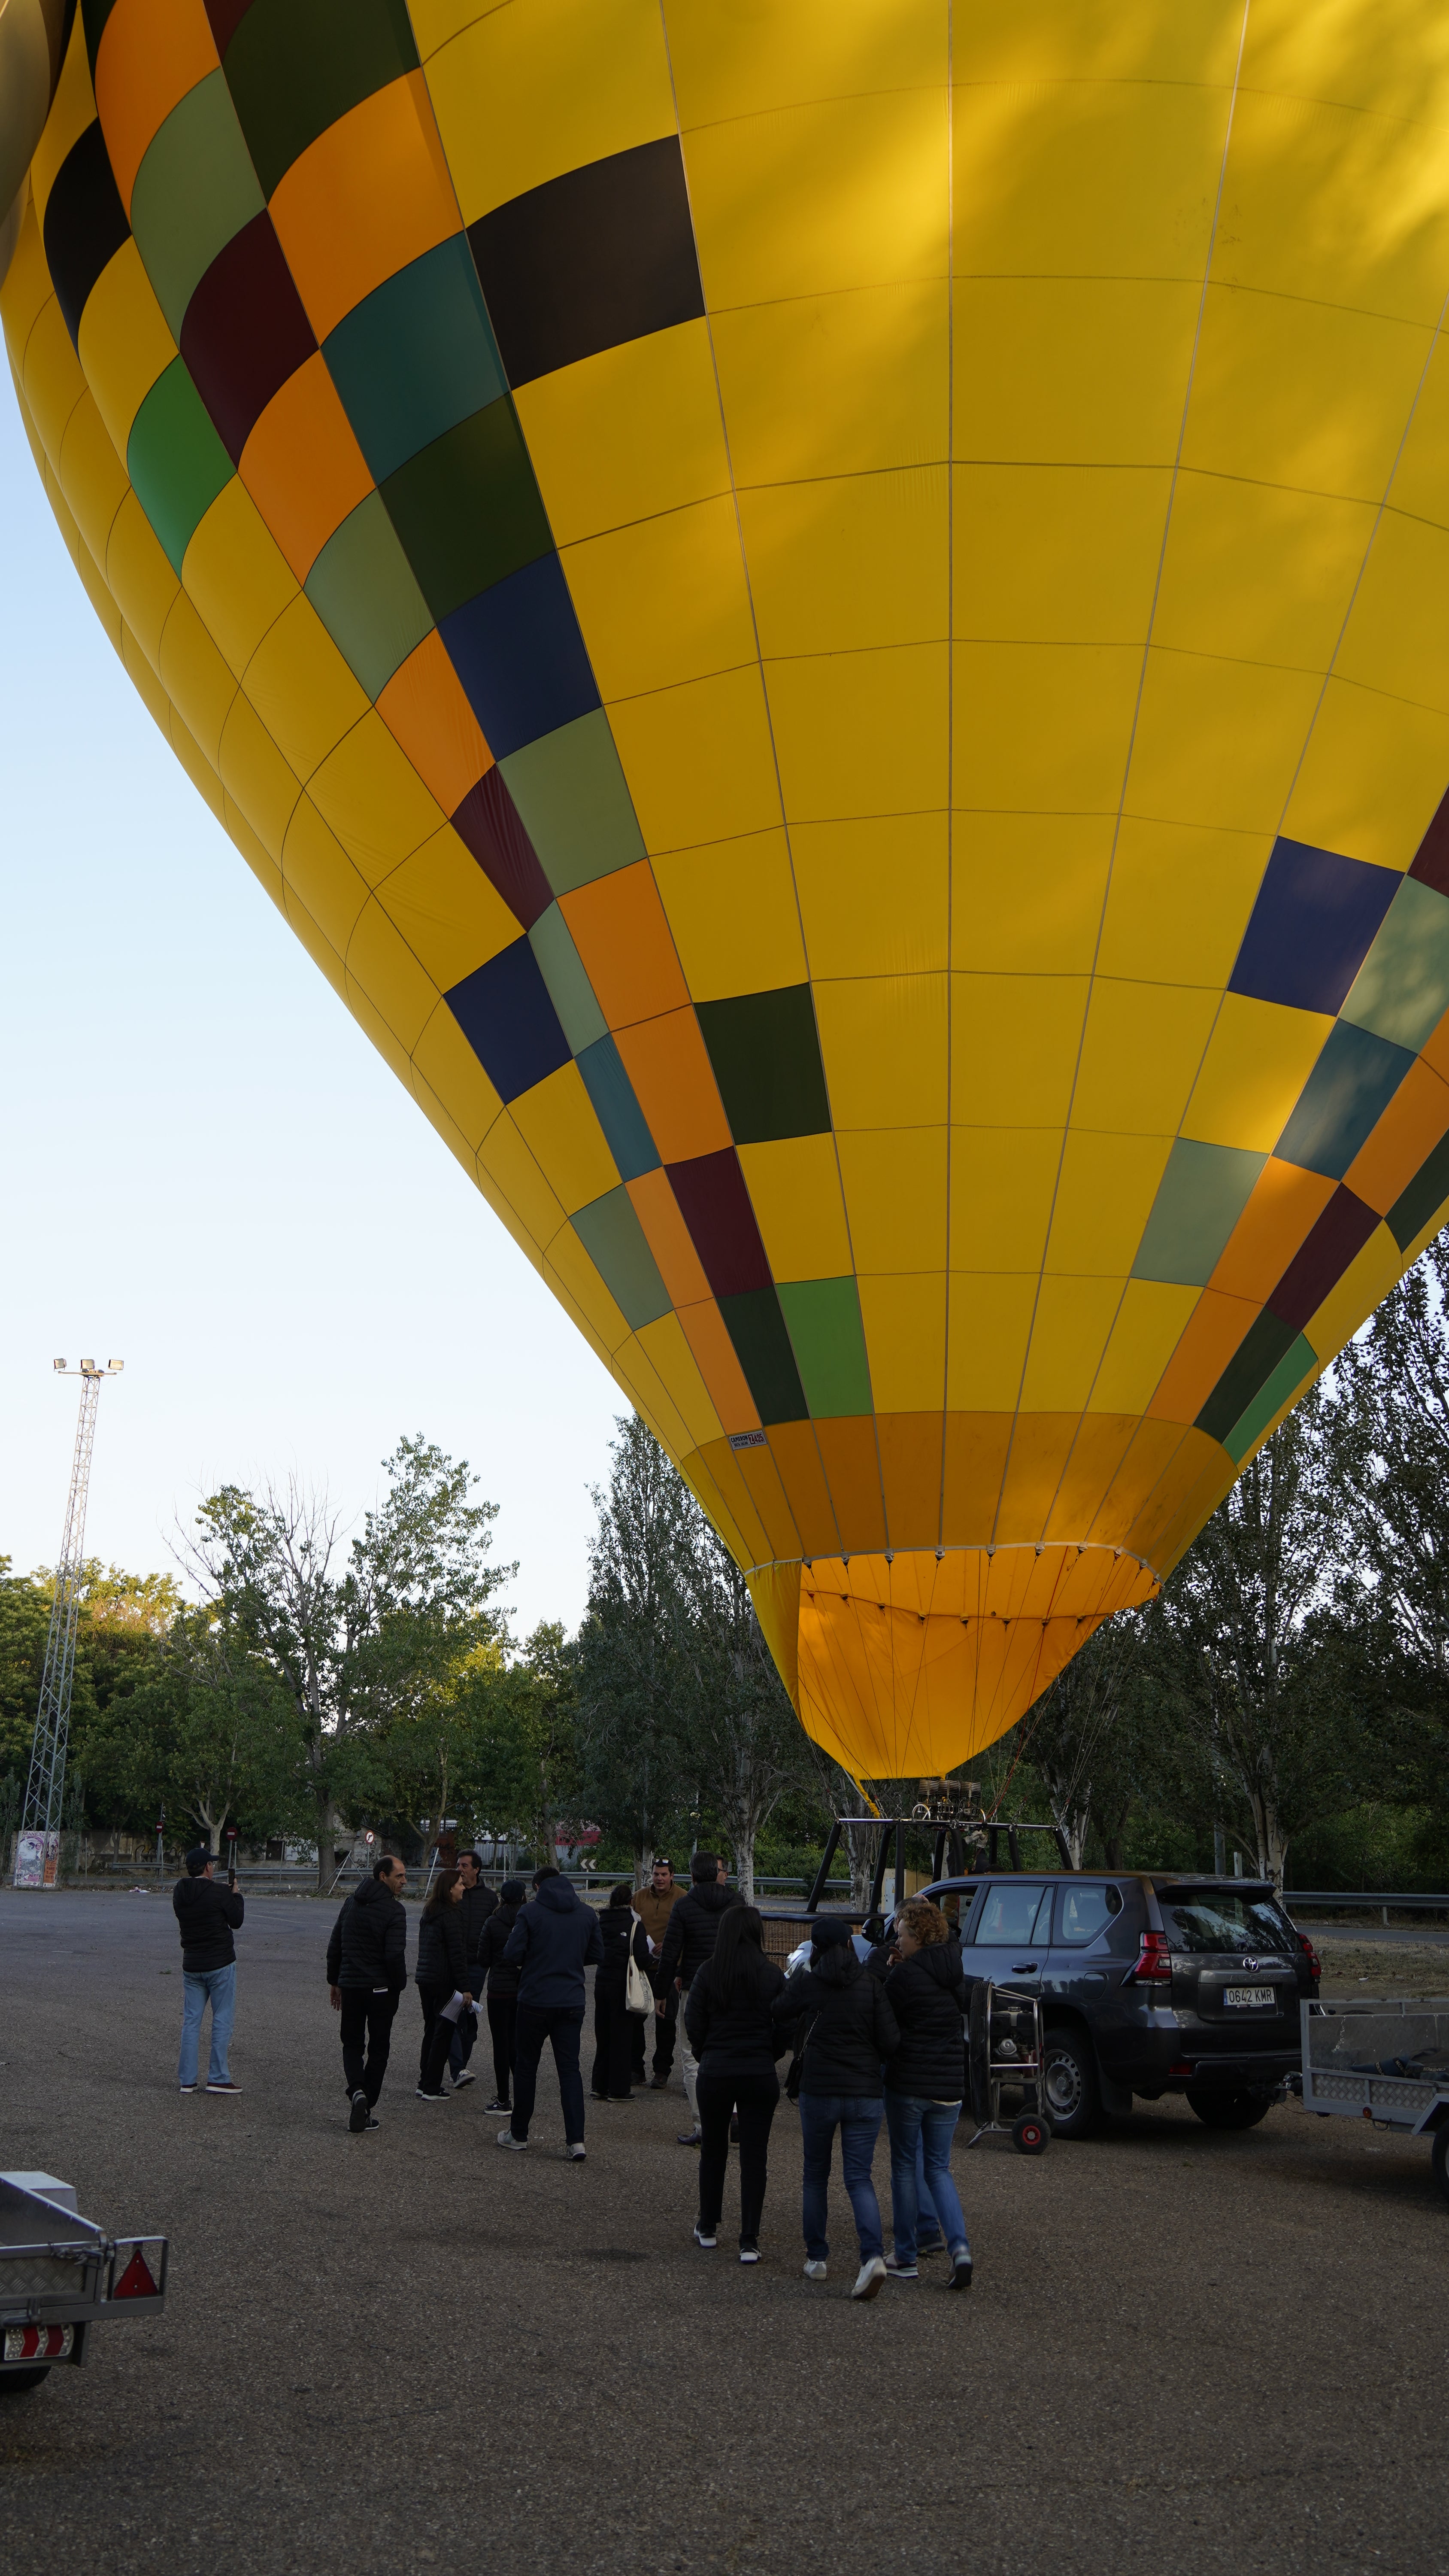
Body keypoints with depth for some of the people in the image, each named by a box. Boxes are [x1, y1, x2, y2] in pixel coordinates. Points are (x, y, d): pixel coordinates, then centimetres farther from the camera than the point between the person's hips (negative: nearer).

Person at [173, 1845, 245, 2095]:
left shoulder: (179, 1893, 0)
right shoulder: (219, 1893, -15)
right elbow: (237, 1921, -5)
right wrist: (236, 1894, 8)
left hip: (191, 1966, 5)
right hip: (220, 1964, -5)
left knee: (191, 2021, 10)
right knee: (222, 2021, 2)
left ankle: (187, 2080, 11)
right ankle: (218, 2079, 1)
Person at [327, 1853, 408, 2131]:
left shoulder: (352, 1902, 7)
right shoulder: (393, 1910, -14)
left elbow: (335, 1946, 12)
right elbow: (395, 1955, -20)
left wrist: (335, 1982, 20)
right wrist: (400, 1986, -4)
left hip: (350, 1986, 4)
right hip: (381, 1990, -4)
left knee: (352, 2044, 15)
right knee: (378, 2048, 9)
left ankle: (356, 2091, -11)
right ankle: (367, 2110, 10)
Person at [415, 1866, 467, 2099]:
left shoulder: (429, 1912, 12)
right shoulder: (449, 1915, -15)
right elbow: (456, 1954, -18)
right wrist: (465, 1988, -16)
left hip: (425, 1978, 8)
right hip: (443, 1981, -8)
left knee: (430, 2031, 16)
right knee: (443, 2033, -1)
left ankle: (425, 2084, 20)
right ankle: (431, 2089, 1)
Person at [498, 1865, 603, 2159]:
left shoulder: (531, 1912, -8)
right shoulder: (588, 1914, 4)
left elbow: (512, 1953, -12)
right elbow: (597, 1955, 9)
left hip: (535, 2002, -3)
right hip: (572, 2002, 3)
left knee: (526, 2067, 12)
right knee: (570, 2068, 5)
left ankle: (519, 2135, 21)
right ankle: (576, 2142, -3)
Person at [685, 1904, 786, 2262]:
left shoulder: (708, 1973, -6)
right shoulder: (773, 1976, -5)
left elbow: (693, 2023, -2)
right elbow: (784, 2029, -2)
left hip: (715, 2072, 0)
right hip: (760, 2074, 0)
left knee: (713, 2150, 17)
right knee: (755, 2154, 7)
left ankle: (708, 2229, 28)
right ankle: (749, 2241, 5)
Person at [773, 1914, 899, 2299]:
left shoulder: (807, 1983, -5)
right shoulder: (871, 1985, -2)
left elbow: (778, 2013, 14)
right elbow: (891, 2041, -5)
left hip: (819, 2091, -1)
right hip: (867, 2094, 1)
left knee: (816, 2175, 17)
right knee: (859, 2178, 4)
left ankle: (817, 2258, 22)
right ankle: (873, 2256, -16)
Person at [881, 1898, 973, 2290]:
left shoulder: (904, 1975, -14)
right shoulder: (955, 1973, 5)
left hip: (907, 2083, -5)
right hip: (949, 2085, 5)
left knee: (904, 2167, 10)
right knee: (939, 2169, 13)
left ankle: (906, 2258, 15)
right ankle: (959, 2246, -7)